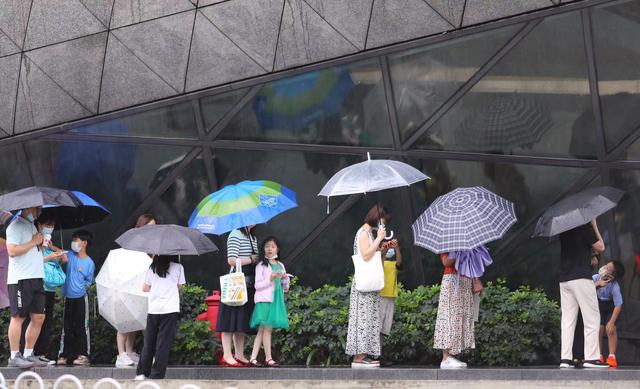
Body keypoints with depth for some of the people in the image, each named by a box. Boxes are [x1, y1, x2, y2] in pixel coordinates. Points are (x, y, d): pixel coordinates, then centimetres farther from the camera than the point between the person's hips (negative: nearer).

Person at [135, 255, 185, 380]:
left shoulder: (152, 268, 7)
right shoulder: (178, 268, 1)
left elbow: (145, 288, 11)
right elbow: (178, 287, 7)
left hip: (153, 309, 3)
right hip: (170, 309, -3)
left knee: (149, 342, 12)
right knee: (163, 343, -1)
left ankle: (141, 373, 11)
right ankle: (156, 376, -3)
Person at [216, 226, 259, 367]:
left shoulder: (253, 238, 19)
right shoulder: (235, 235, -8)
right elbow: (232, 260, -17)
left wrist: (258, 260, 5)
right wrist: (251, 259, -10)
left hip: (249, 285, 8)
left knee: (242, 322, 10)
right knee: (231, 320, -6)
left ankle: (239, 355, 15)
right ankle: (227, 356, -5)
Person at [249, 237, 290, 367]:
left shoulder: (280, 266, 15)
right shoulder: (261, 266, -1)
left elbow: (285, 288, 19)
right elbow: (257, 285, -7)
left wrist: (285, 279, 0)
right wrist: (270, 279, -18)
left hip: (277, 301, 6)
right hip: (264, 300, -6)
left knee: (262, 330, 5)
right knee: (267, 328, -7)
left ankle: (253, 358, 4)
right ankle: (268, 359, -3)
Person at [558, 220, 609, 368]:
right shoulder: (584, 226, -10)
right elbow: (600, 247, -2)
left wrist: (589, 251, 19)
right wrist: (594, 226, 2)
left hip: (564, 279, 7)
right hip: (581, 278, -7)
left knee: (567, 320, 6)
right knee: (592, 319, -1)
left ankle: (565, 358, 2)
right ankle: (591, 358, -5)